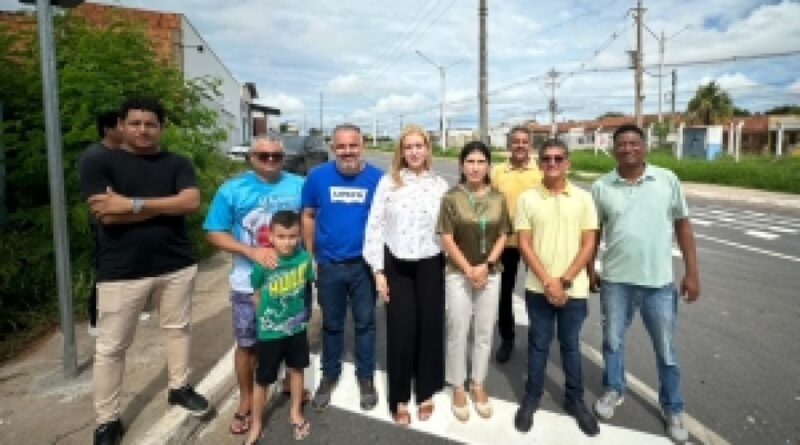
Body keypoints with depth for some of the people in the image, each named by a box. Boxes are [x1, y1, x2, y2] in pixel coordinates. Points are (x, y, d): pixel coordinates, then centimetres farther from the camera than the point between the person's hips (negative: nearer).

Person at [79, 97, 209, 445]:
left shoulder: (177, 164, 4)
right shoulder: (99, 164, -3)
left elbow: (191, 202, -13)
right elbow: (107, 215, -16)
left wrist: (134, 203, -18)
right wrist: (167, 204, -14)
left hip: (177, 265, 3)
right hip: (121, 271, -2)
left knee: (178, 329, 17)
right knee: (110, 347, 6)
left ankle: (179, 388, 37)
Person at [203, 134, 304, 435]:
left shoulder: (298, 186, 1)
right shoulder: (232, 189, -4)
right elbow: (215, 234, -7)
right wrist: (252, 252, -20)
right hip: (250, 283, -1)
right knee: (247, 344, 11)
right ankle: (246, 402, 31)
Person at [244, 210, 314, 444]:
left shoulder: (305, 258, -13)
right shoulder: (263, 263, -20)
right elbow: (256, 295, -5)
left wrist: (298, 309, 7)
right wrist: (265, 315, -2)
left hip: (297, 328, 3)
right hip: (269, 332, -3)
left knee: (296, 370, 20)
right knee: (262, 380, 10)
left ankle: (296, 413, 43)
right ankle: (256, 424, 32)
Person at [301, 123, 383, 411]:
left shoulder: (377, 178, -8)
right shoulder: (317, 176, -6)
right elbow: (308, 216, 3)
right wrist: (310, 256, 2)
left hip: (365, 264, 0)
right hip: (329, 264, 1)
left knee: (365, 322, 14)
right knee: (331, 323, 16)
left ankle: (366, 377, 32)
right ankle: (329, 375, 36)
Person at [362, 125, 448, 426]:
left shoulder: (440, 184, 2)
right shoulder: (388, 182, -2)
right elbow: (375, 226, -3)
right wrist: (378, 270, -6)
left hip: (430, 265, 1)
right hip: (397, 266, -1)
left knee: (430, 327, 9)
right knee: (401, 330, 3)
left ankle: (426, 393, 30)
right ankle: (400, 398, 23)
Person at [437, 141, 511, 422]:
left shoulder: (498, 198, 1)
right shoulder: (451, 197, -7)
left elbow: (502, 237, 2)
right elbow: (447, 239, -9)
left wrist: (486, 266, -11)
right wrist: (469, 270, -14)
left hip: (491, 274, 3)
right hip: (458, 274, -2)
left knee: (484, 333, 12)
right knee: (458, 332, 7)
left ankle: (478, 385, 30)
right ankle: (458, 387, 24)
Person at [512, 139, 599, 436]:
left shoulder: (583, 198, -2)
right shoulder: (527, 199, -3)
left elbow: (589, 245, -3)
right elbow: (524, 245, -5)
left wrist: (564, 281, -11)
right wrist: (548, 282, -12)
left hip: (574, 289, 0)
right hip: (538, 288, 0)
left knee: (571, 345, 15)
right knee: (538, 344, 12)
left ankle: (575, 400, 32)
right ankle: (531, 398, 28)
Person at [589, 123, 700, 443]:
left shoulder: (667, 180, -3)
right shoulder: (601, 186, -2)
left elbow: (682, 225, 2)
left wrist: (692, 272, 0)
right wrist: (589, 269, 8)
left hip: (659, 281, 0)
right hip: (615, 280, 1)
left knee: (666, 350, 12)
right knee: (613, 341, 16)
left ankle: (672, 409, 32)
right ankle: (614, 391, 39)